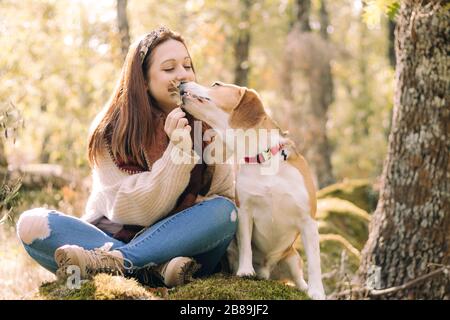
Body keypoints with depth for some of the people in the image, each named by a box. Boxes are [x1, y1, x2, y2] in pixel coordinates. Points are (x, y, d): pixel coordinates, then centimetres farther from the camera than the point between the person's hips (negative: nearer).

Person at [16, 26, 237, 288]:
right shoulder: (113, 131, -4)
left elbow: (227, 195, -2)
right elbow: (137, 212, -12)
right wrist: (177, 150, -22)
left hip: (183, 246, 1)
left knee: (223, 210, -28)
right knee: (32, 223, -21)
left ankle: (107, 261, -34)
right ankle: (156, 268, -33)